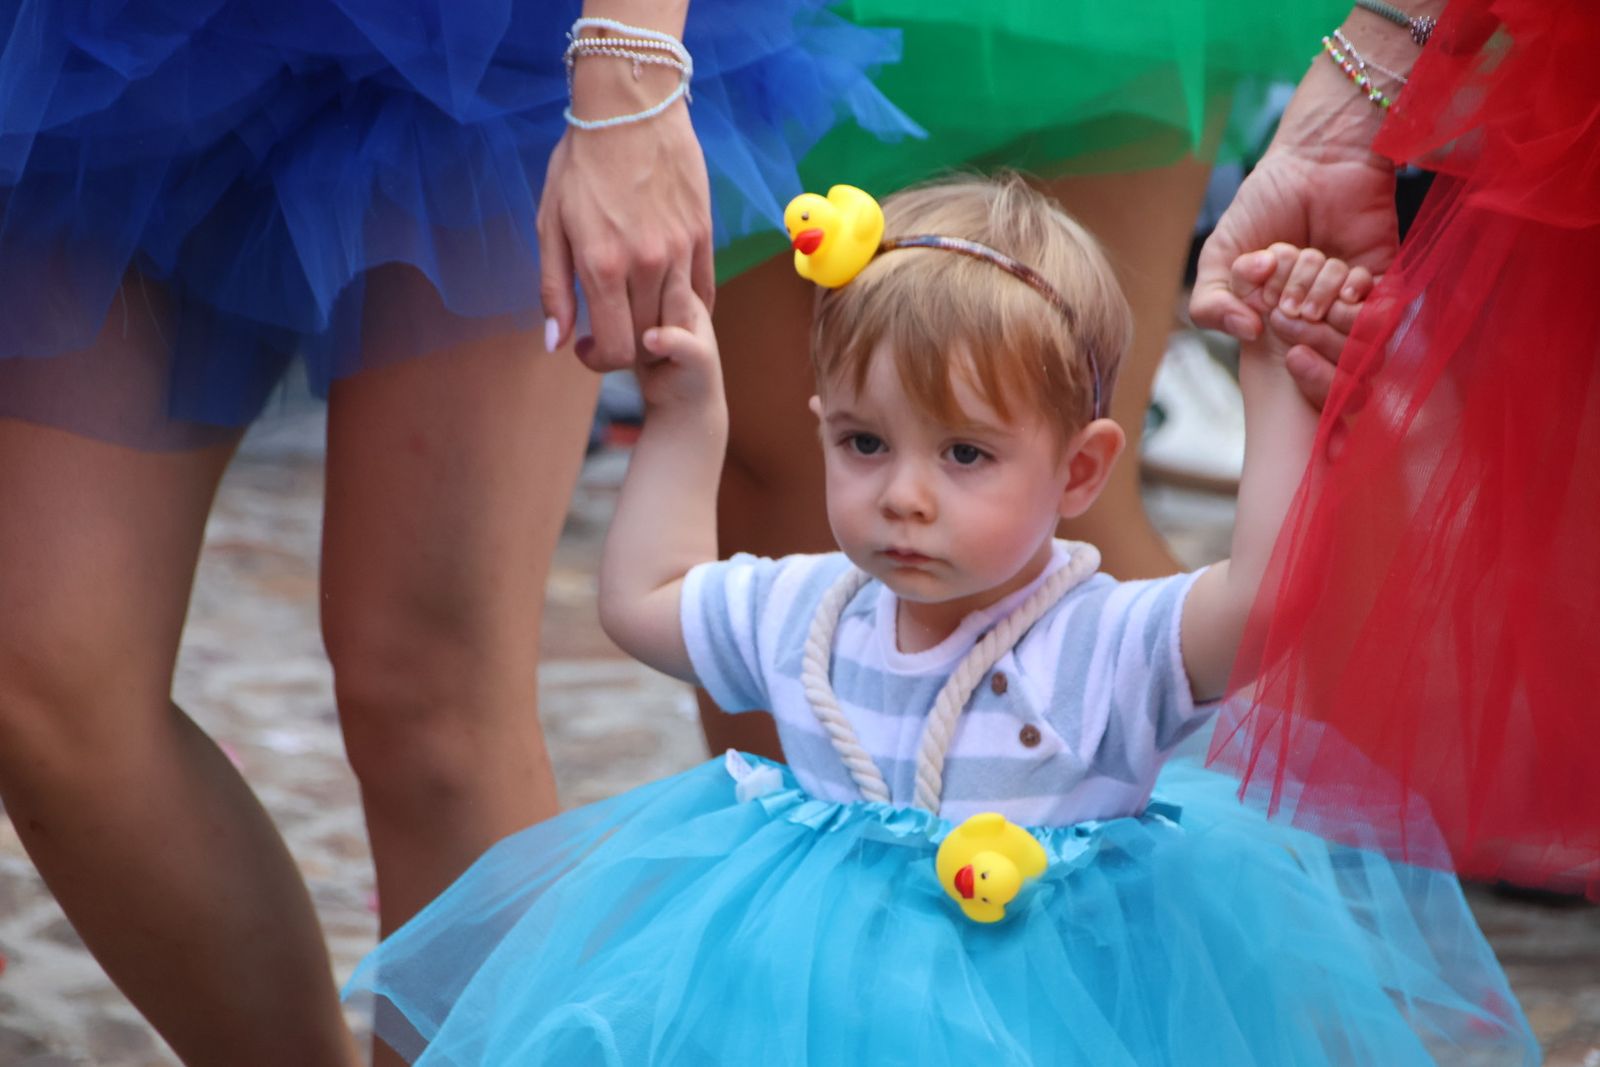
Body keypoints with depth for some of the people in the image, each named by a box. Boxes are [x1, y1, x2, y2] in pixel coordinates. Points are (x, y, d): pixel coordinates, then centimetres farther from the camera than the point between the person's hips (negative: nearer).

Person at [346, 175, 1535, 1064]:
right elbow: (643, 598, 23)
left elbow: (1272, 589, -32)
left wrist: (1276, 380, -31)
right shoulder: (805, 615, 5)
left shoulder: (1111, 645, -14)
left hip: (1023, 967, -5)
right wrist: (685, 416, 20)